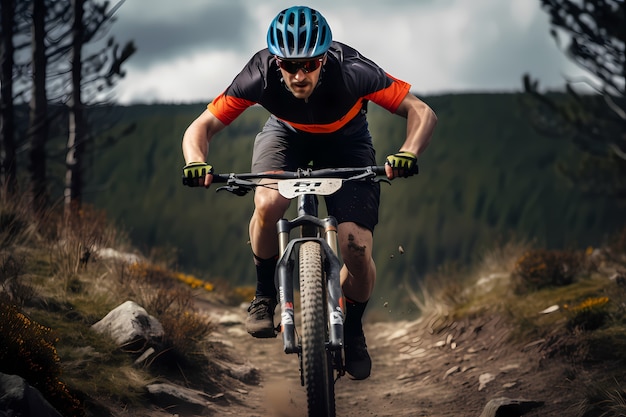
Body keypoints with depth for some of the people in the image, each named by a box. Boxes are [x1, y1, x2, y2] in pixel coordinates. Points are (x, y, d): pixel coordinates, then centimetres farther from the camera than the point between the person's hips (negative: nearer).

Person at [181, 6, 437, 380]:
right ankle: (265, 295, -6)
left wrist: (409, 153, -51)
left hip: (346, 141, 0)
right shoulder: (260, 75, -33)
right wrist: (196, 162, -49)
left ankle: (353, 329, 15)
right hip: (286, 135, 0)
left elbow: (423, 113, -30)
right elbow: (201, 128, -27)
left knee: (358, 250, -16)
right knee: (268, 203, -34)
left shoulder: (353, 72, -37)